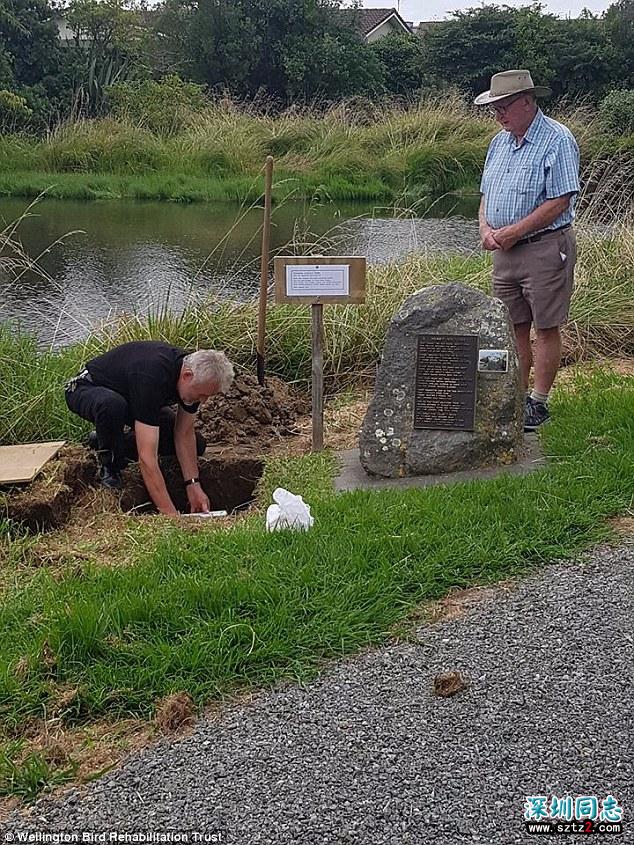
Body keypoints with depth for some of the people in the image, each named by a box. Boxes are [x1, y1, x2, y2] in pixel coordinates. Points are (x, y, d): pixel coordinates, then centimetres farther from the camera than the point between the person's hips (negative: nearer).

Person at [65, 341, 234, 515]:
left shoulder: (194, 368, -20)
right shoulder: (152, 378, -43)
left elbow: (185, 434, -8)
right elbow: (147, 458, -46)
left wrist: (193, 485, -17)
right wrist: (171, 515, -48)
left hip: (130, 397, 7)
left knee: (195, 445, -6)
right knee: (112, 405, -45)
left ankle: (118, 445, 10)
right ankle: (110, 467, -15)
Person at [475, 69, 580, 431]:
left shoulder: (557, 140, -11)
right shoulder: (500, 142, 13)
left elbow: (559, 201, -17)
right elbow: (487, 193, 19)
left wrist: (513, 232, -17)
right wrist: (486, 228, -1)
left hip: (546, 248, -7)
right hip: (505, 252, 8)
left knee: (546, 329, 1)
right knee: (513, 328, 11)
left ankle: (539, 402, 8)